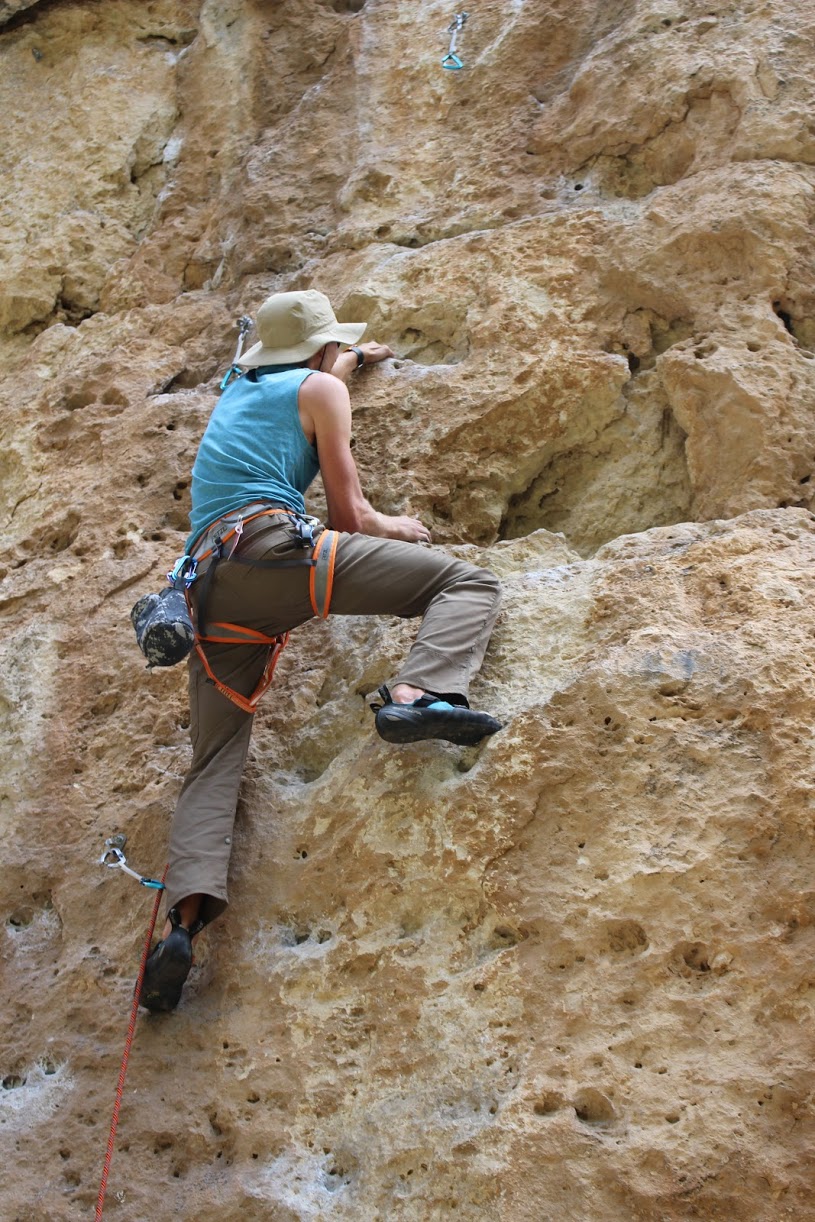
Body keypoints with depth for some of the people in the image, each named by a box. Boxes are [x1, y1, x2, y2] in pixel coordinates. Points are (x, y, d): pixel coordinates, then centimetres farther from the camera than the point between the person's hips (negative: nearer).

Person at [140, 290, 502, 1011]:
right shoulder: (322, 388, 13)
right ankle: (417, 694, -31)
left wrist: (355, 358, 73)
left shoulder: (237, 392, 33)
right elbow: (349, 513, 9)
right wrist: (395, 528, 29)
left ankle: (186, 918, -17)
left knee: (215, 762, 3)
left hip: (212, 588, 7)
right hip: (276, 547, -7)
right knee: (469, 584, -4)